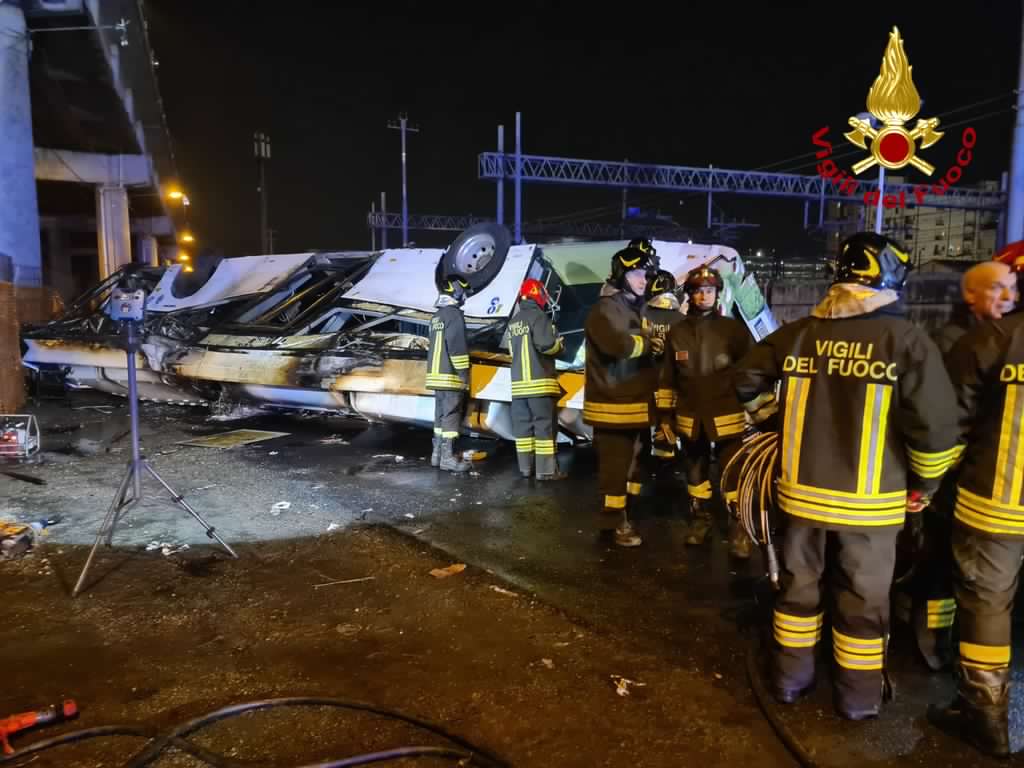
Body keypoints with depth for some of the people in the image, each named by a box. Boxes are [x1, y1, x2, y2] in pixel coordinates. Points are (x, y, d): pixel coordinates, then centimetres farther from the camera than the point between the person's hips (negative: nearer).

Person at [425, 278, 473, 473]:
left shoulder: (436, 316, 18)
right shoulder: (454, 313, -12)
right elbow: (457, 346, -18)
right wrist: (464, 373, -16)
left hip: (436, 373, 9)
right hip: (451, 375, -9)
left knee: (441, 414, 12)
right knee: (452, 415, -7)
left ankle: (438, 454, 16)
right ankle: (448, 457, -7)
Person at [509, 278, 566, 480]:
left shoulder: (513, 322, 16)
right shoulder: (538, 316, -9)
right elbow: (546, 344, -19)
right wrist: (560, 343, 2)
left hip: (519, 382, 8)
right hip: (539, 382, -8)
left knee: (522, 425, 8)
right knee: (544, 425, -4)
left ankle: (525, 467, 11)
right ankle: (547, 469, -4)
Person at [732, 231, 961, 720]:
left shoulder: (799, 333, 0)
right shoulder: (906, 339, -12)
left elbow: (747, 379, 10)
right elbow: (937, 423, -15)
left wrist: (776, 425, 26)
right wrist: (924, 485, 0)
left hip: (801, 489, 3)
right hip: (869, 500, -3)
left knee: (799, 583, 18)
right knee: (863, 598, 13)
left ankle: (791, 677, 33)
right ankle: (859, 697, 29)